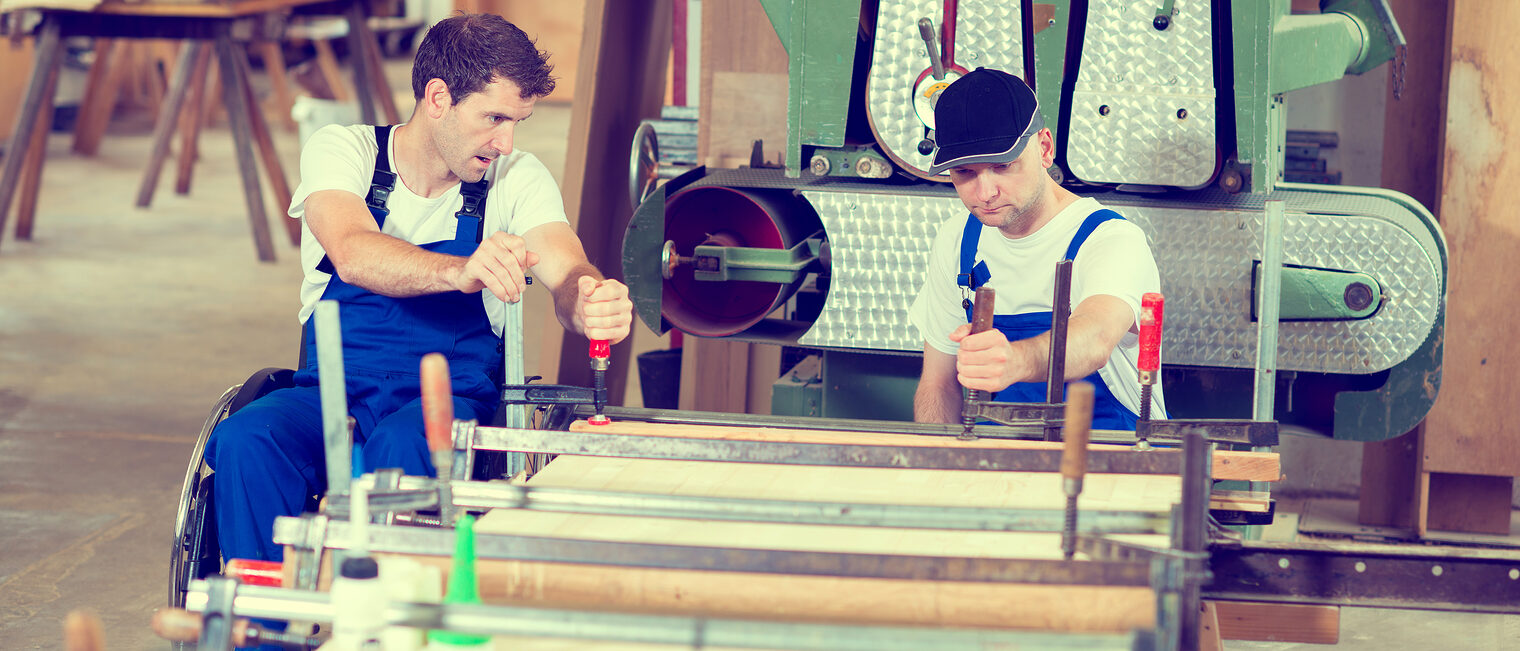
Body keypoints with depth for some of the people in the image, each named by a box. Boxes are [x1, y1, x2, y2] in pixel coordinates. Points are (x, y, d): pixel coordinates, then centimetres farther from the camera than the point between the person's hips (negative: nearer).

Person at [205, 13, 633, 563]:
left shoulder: (517, 179, 3)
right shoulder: (342, 150, -3)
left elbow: (568, 274, -14)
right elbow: (353, 255, -24)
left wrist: (592, 303, -41)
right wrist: (459, 271, -45)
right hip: (333, 393, 1)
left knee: (402, 446, -36)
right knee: (244, 440, -32)